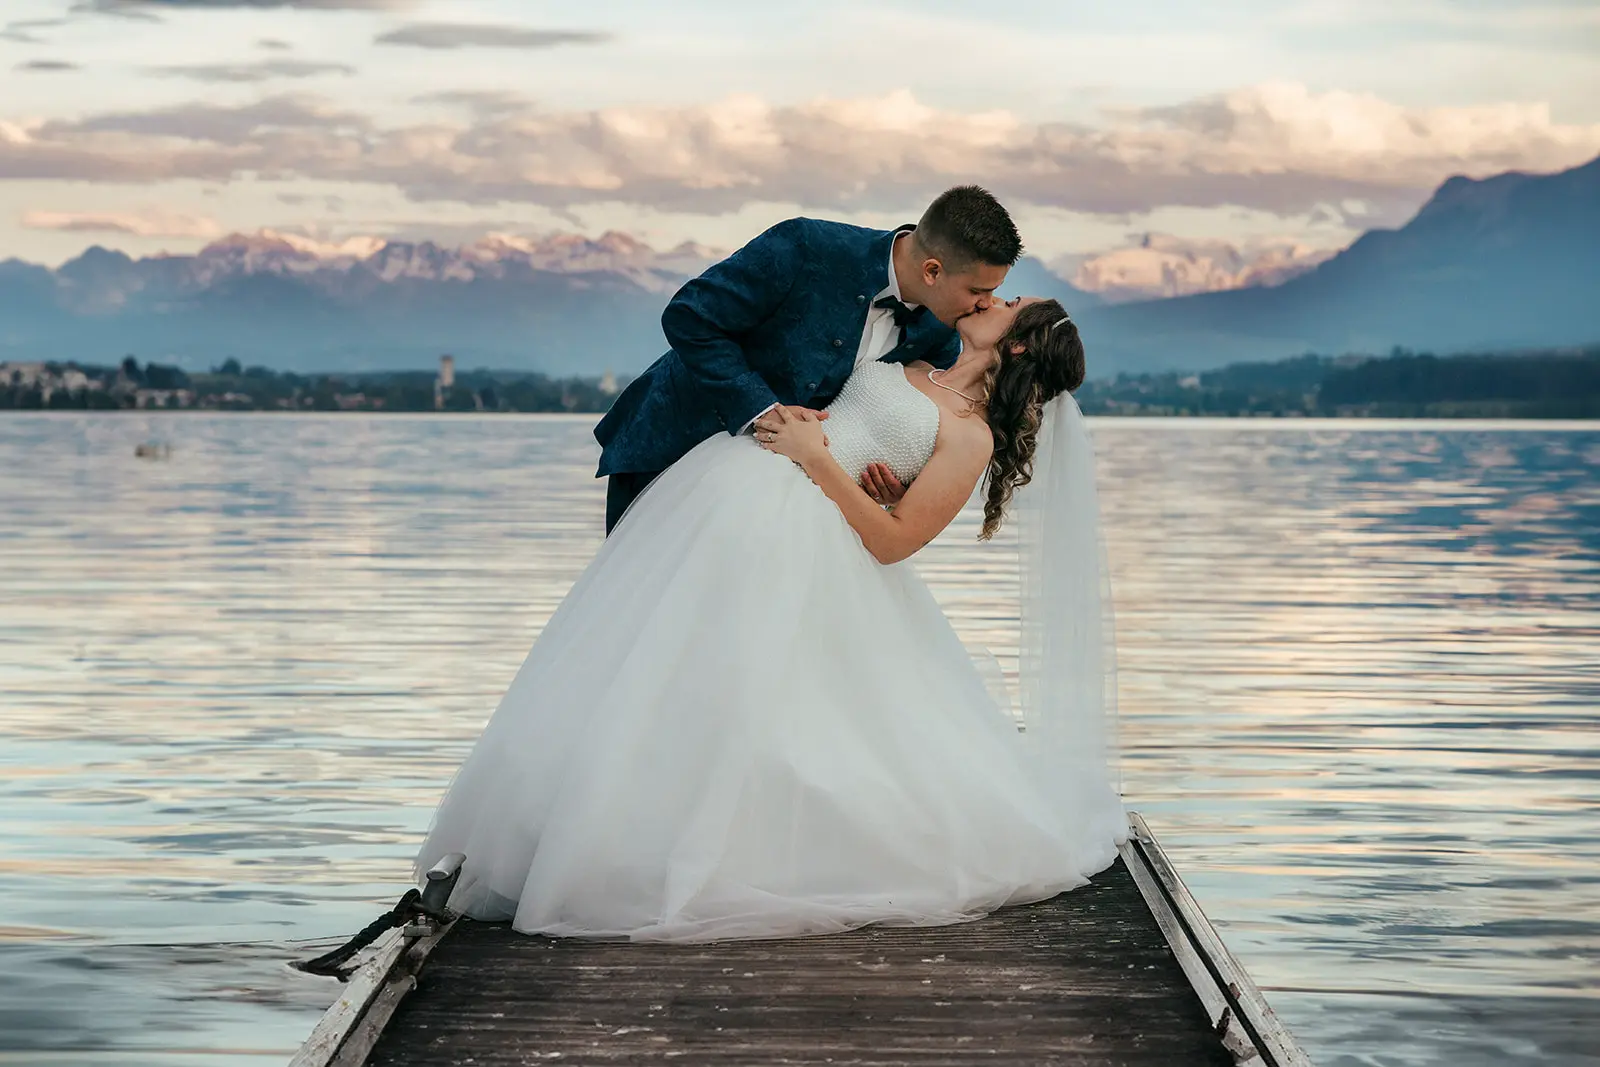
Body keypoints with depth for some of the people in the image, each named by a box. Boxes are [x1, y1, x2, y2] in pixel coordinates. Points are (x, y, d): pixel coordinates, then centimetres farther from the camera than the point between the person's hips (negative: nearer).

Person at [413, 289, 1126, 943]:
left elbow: (889, 542, -9)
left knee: (737, 699, -16)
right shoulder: (908, 366, 22)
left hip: (791, 527, -7)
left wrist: (815, 455, -10)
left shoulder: (972, 438, 0)